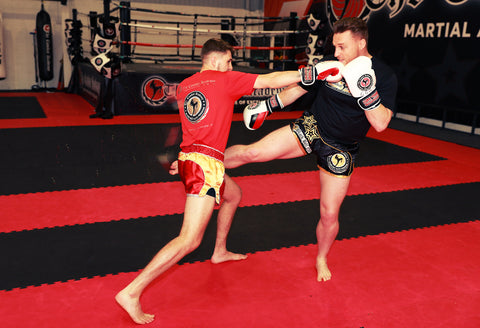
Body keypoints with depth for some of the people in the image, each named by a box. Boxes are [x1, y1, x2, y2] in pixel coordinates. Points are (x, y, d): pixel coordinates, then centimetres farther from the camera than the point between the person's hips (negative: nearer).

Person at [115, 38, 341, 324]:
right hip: (205, 163, -9)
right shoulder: (225, 79, -3)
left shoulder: (184, 86, 16)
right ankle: (132, 292, -11)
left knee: (234, 194, 32)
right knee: (190, 240, -10)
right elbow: (272, 80, -4)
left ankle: (220, 251, 45)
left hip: (189, 158, 9)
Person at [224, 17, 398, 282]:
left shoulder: (384, 76, -12)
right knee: (251, 152, -14)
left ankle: (321, 259, 35)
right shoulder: (329, 65, -5)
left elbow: (381, 124, -20)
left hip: (340, 150, -1)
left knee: (329, 214, 5)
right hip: (311, 129, 2)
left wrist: (366, 90, -32)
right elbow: (297, 88, 8)